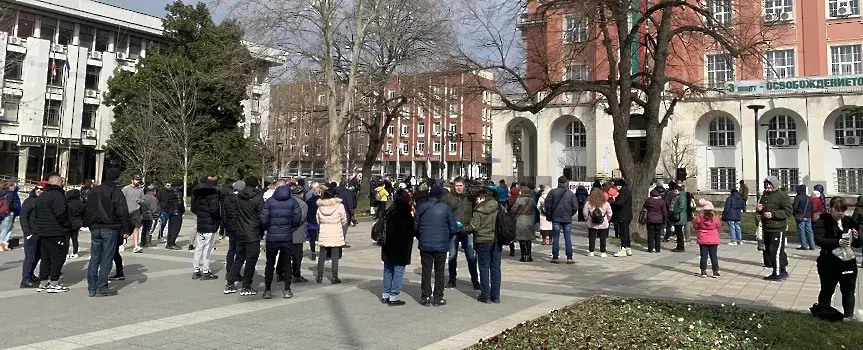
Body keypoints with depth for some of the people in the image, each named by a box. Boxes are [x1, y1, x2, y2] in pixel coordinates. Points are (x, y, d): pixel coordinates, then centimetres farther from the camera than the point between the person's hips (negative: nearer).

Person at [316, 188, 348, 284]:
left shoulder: (320, 207, -3)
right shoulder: (339, 206, -11)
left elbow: (318, 221, 5)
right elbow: (344, 221, -3)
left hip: (323, 235, 3)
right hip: (336, 235, -2)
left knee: (322, 256, 12)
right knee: (335, 256, 4)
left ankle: (319, 277, 18)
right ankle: (334, 277, 7)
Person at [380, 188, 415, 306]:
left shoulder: (389, 213, 3)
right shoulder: (406, 215, -16)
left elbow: (384, 229, 8)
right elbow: (411, 232, -13)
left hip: (388, 247, 7)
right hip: (401, 249, -7)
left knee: (388, 270, 16)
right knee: (398, 271, 0)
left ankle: (385, 295, 22)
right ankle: (393, 297, 2)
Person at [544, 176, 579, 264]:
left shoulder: (553, 192, -4)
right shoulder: (571, 194, -1)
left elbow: (547, 204, -6)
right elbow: (575, 206, -1)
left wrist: (549, 214, 7)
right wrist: (570, 214, 13)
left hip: (556, 218, -1)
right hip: (567, 219, 1)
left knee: (555, 237, 4)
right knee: (568, 238, 6)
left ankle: (555, 258, 5)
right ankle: (569, 258, 6)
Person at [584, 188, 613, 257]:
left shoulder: (588, 203, -7)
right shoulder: (606, 204, -6)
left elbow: (585, 213, -1)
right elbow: (609, 214, 2)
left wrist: (587, 218, 17)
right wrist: (607, 220, 19)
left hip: (592, 224, 0)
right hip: (603, 225, 0)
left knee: (591, 238, 9)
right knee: (603, 238, 9)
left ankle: (591, 252, 10)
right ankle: (602, 252, 11)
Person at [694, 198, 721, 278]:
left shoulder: (699, 218, -12)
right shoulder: (715, 218, -9)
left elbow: (695, 227, -1)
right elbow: (718, 226, 8)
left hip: (702, 240, -1)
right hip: (713, 240, 1)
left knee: (704, 256, 5)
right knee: (713, 256, 7)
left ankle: (704, 272, 6)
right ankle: (716, 272, 11)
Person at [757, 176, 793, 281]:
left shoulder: (782, 195, -9)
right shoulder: (765, 195, 15)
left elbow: (788, 211, -16)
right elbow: (762, 211, 27)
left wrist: (773, 214, -24)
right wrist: (759, 209, 4)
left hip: (777, 229, -9)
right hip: (767, 228, 9)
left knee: (775, 251, -9)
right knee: (769, 251, 13)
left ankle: (777, 274, 0)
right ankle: (782, 272, 24)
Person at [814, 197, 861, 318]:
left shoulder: (850, 222, 7)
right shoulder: (823, 221, -7)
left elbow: (858, 244, 11)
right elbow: (818, 240, -20)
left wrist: (856, 238, -12)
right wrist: (837, 242, -33)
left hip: (848, 262, 4)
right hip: (829, 263, -4)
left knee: (848, 290, 11)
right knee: (827, 290, 8)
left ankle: (849, 316, 23)